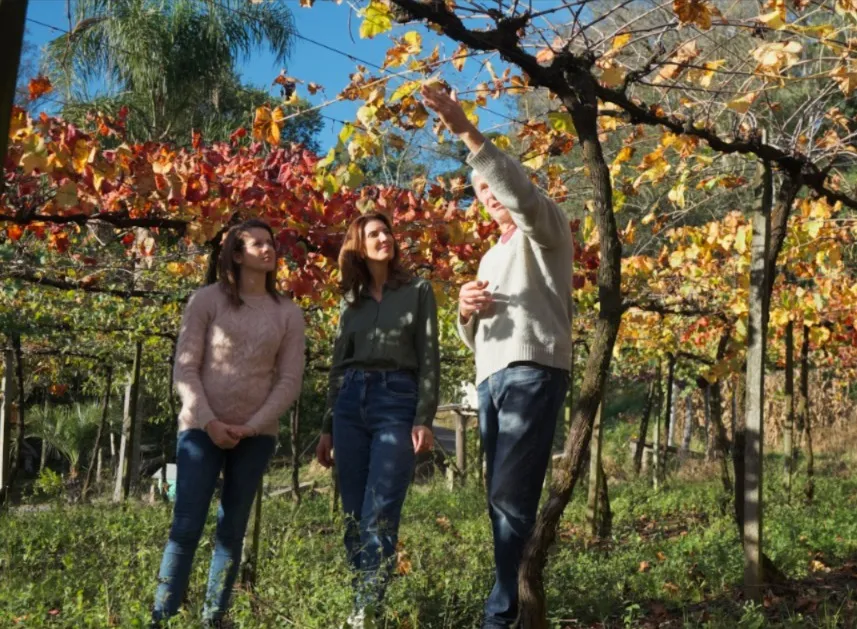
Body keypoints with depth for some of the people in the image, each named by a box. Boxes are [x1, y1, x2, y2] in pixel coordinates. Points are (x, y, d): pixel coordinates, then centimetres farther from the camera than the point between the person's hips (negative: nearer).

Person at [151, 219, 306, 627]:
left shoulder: (288, 314, 6)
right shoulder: (207, 300, 0)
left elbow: (289, 381, 2)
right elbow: (185, 367, -3)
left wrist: (252, 427, -9)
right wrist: (208, 421, -13)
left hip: (256, 435, 2)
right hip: (203, 428, -2)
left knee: (232, 531, 6)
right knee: (186, 527, -6)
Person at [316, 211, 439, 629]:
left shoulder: (418, 291, 7)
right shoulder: (351, 299, 17)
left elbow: (429, 359, 1)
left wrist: (424, 419, -10)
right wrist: (327, 427, 14)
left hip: (398, 401, -4)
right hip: (350, 402, 4)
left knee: (379, 517, -12)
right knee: (354, 516, 3)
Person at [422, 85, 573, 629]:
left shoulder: (544, 228, 7)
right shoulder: (491, 258, 30)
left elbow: (522, 191, -18)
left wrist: (468, 134, -26)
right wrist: (468, 312, 4)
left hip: (532, 373, -8)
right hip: (491, 378, 8)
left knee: (511, 497, -13)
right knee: (502, 499, 6)